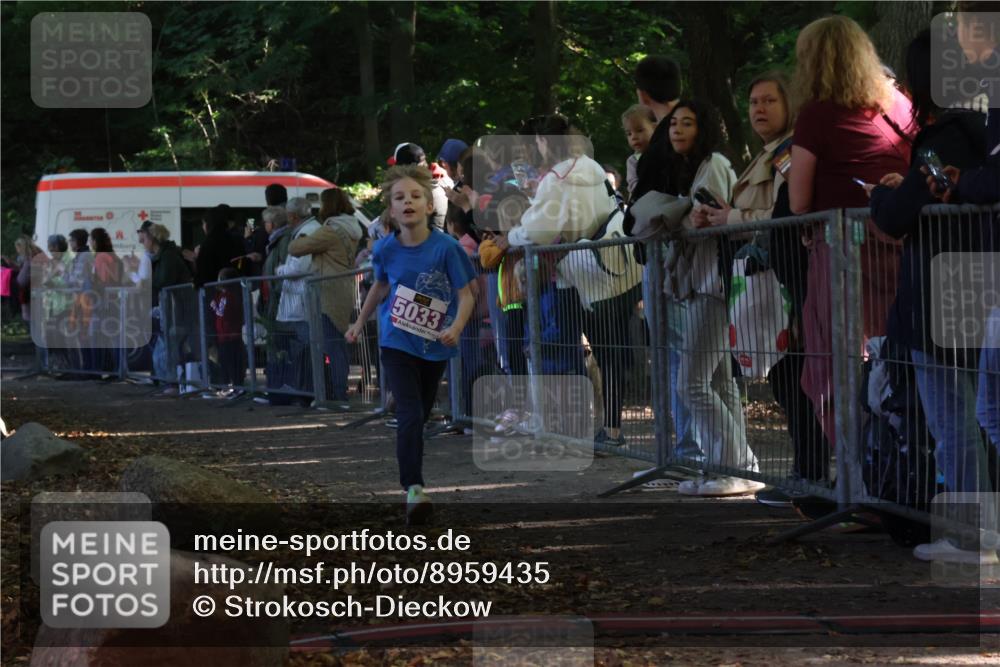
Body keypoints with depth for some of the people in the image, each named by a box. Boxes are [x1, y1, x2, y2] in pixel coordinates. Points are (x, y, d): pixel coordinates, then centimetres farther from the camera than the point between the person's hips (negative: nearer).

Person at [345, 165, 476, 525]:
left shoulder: (446, 247, -14)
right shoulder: (386, 249, -7)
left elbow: (466, 295, -11)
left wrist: (456, 327, -29)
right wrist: (360, 322, 20)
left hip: (434, 347, 1)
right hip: (397, 344, -1)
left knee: (420, 416, 14)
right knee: (410, 414, -15)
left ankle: (409, 476, 32)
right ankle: (413, 489, -22)